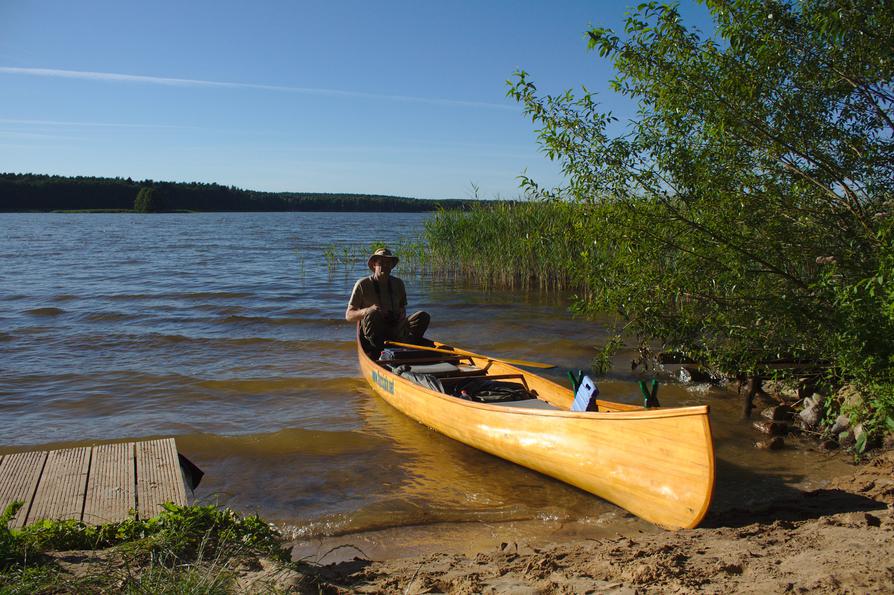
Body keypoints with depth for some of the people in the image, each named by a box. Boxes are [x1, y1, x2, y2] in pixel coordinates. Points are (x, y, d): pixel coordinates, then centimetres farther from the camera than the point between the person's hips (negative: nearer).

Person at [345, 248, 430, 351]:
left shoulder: (398, 284, 12)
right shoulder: (363, 284, -1)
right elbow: (349, 316, -4)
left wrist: (402, 313, -3)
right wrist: (366, 311, -24)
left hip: (396, 331, 4)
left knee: (423, 316, -16)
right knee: (372, 315, -35)